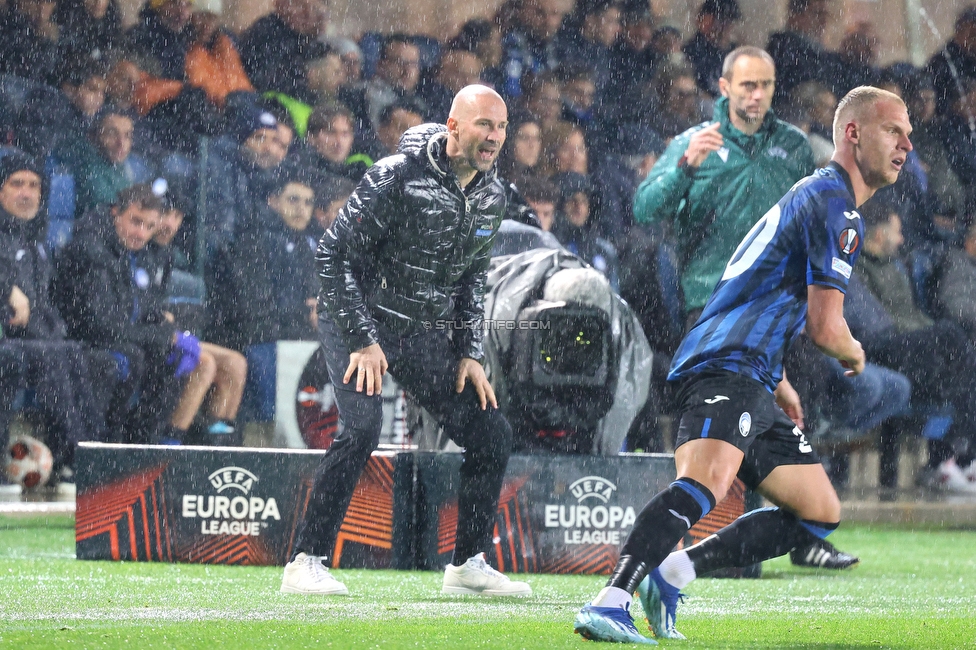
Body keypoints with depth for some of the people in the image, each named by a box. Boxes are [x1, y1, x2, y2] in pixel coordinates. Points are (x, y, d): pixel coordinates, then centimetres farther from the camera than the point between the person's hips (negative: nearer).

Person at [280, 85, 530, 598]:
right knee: (362, 428, -27)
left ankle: (468, 565, 13)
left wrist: (470, 353, 5)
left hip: (421, 332, 7)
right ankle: (306, 563, -20)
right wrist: (362, 339, -21)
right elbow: (335, 252, -17)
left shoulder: (491, 196, 1)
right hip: (357, 319, -7)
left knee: (492, 434, 0)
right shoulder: (398, 177, -21)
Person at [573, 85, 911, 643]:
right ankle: (610, 605, -44)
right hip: (728, 369, -11)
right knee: (706, 483, -33)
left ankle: (671, 574, 6)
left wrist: (779, 383, 35)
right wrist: (855, 354, 9)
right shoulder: (833, 202, -9)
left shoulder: (817, 196, 25)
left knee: (822, 516, 11)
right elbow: (826, 327, -13)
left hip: (755, 386, 11)